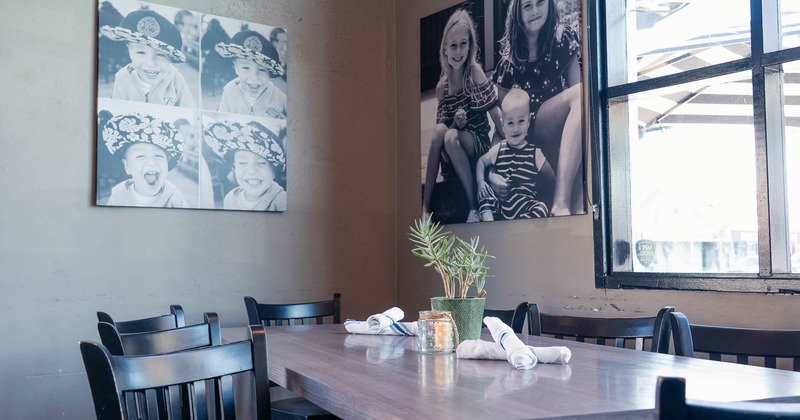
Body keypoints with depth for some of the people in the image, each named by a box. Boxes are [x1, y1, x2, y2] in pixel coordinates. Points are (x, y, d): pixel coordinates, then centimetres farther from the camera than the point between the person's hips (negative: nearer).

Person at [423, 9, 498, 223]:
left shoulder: (475, 71, -9)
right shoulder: (442, 86, 3)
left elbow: (492, 108, -13)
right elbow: (441, 123, 6)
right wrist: (455, 122, -14)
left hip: (479, 144, -3)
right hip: (452, 155, 4)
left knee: (451, 136, -32)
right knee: (440, 129, -26)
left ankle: (474, 206, -24)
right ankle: (425, 205, -27)